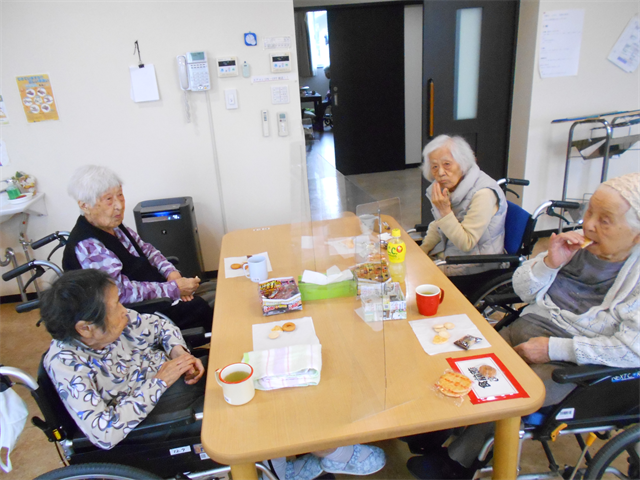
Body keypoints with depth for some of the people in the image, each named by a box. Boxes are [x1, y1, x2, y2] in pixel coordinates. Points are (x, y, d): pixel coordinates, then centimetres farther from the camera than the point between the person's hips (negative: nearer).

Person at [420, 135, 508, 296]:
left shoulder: (483, 193, -25)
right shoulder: (448, 186, 0)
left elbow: (466, 244, -23)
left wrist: (445, 211, -30)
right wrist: (421, 252, 1)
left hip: (476, 269, -7)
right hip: (447, 256, 7)